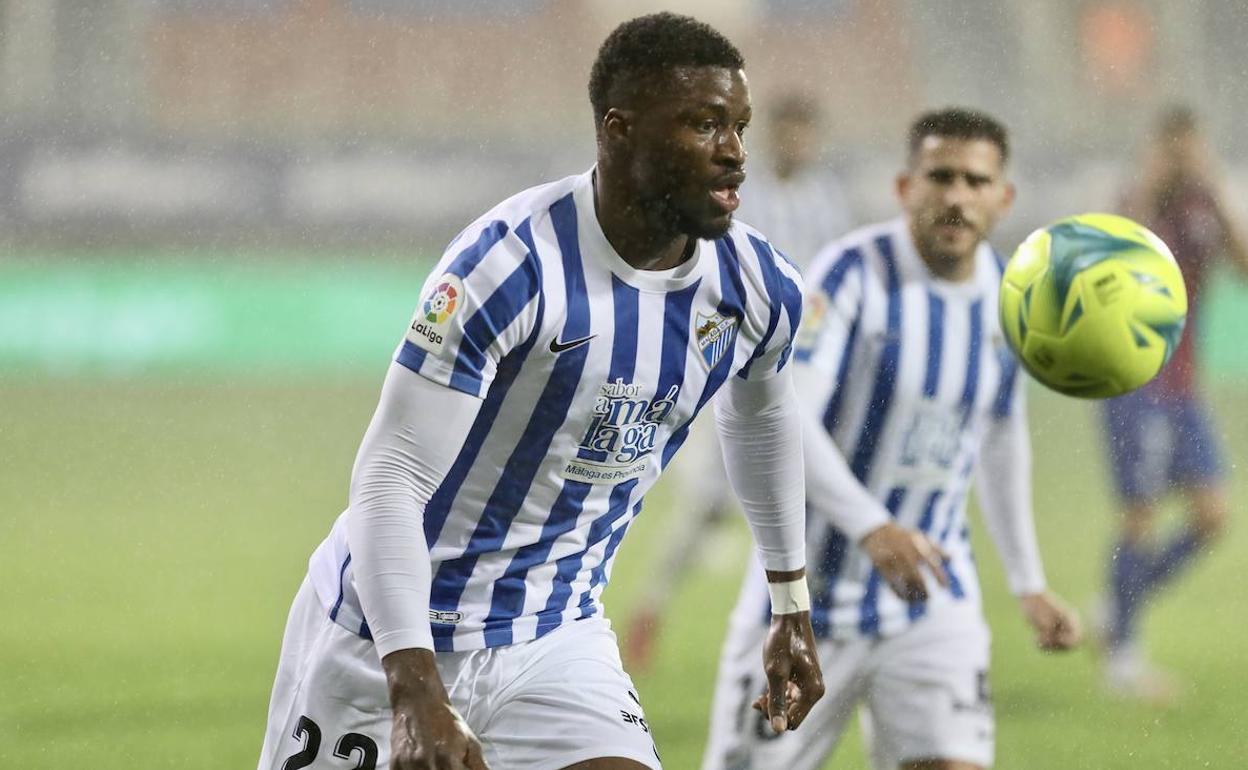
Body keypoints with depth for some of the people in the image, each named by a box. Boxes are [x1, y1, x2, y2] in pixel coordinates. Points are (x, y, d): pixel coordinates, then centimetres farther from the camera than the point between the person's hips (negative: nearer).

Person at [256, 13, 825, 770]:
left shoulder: (757, 289, -6)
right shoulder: (513, 265, -25)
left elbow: (760, 415, 18)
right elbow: (390, 481, -26)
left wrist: (793, 607, 25)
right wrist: (415, 694, -36)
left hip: (558, 638, 4)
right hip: (388, 639, -4)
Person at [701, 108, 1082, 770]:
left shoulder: (1007, 297, 3)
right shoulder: (855, 272, -15)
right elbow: (782, 416, -27)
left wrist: (1029, 584, 18)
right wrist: (871, 528, -41)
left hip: (932, 598, 4)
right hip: (810, 600, -4)